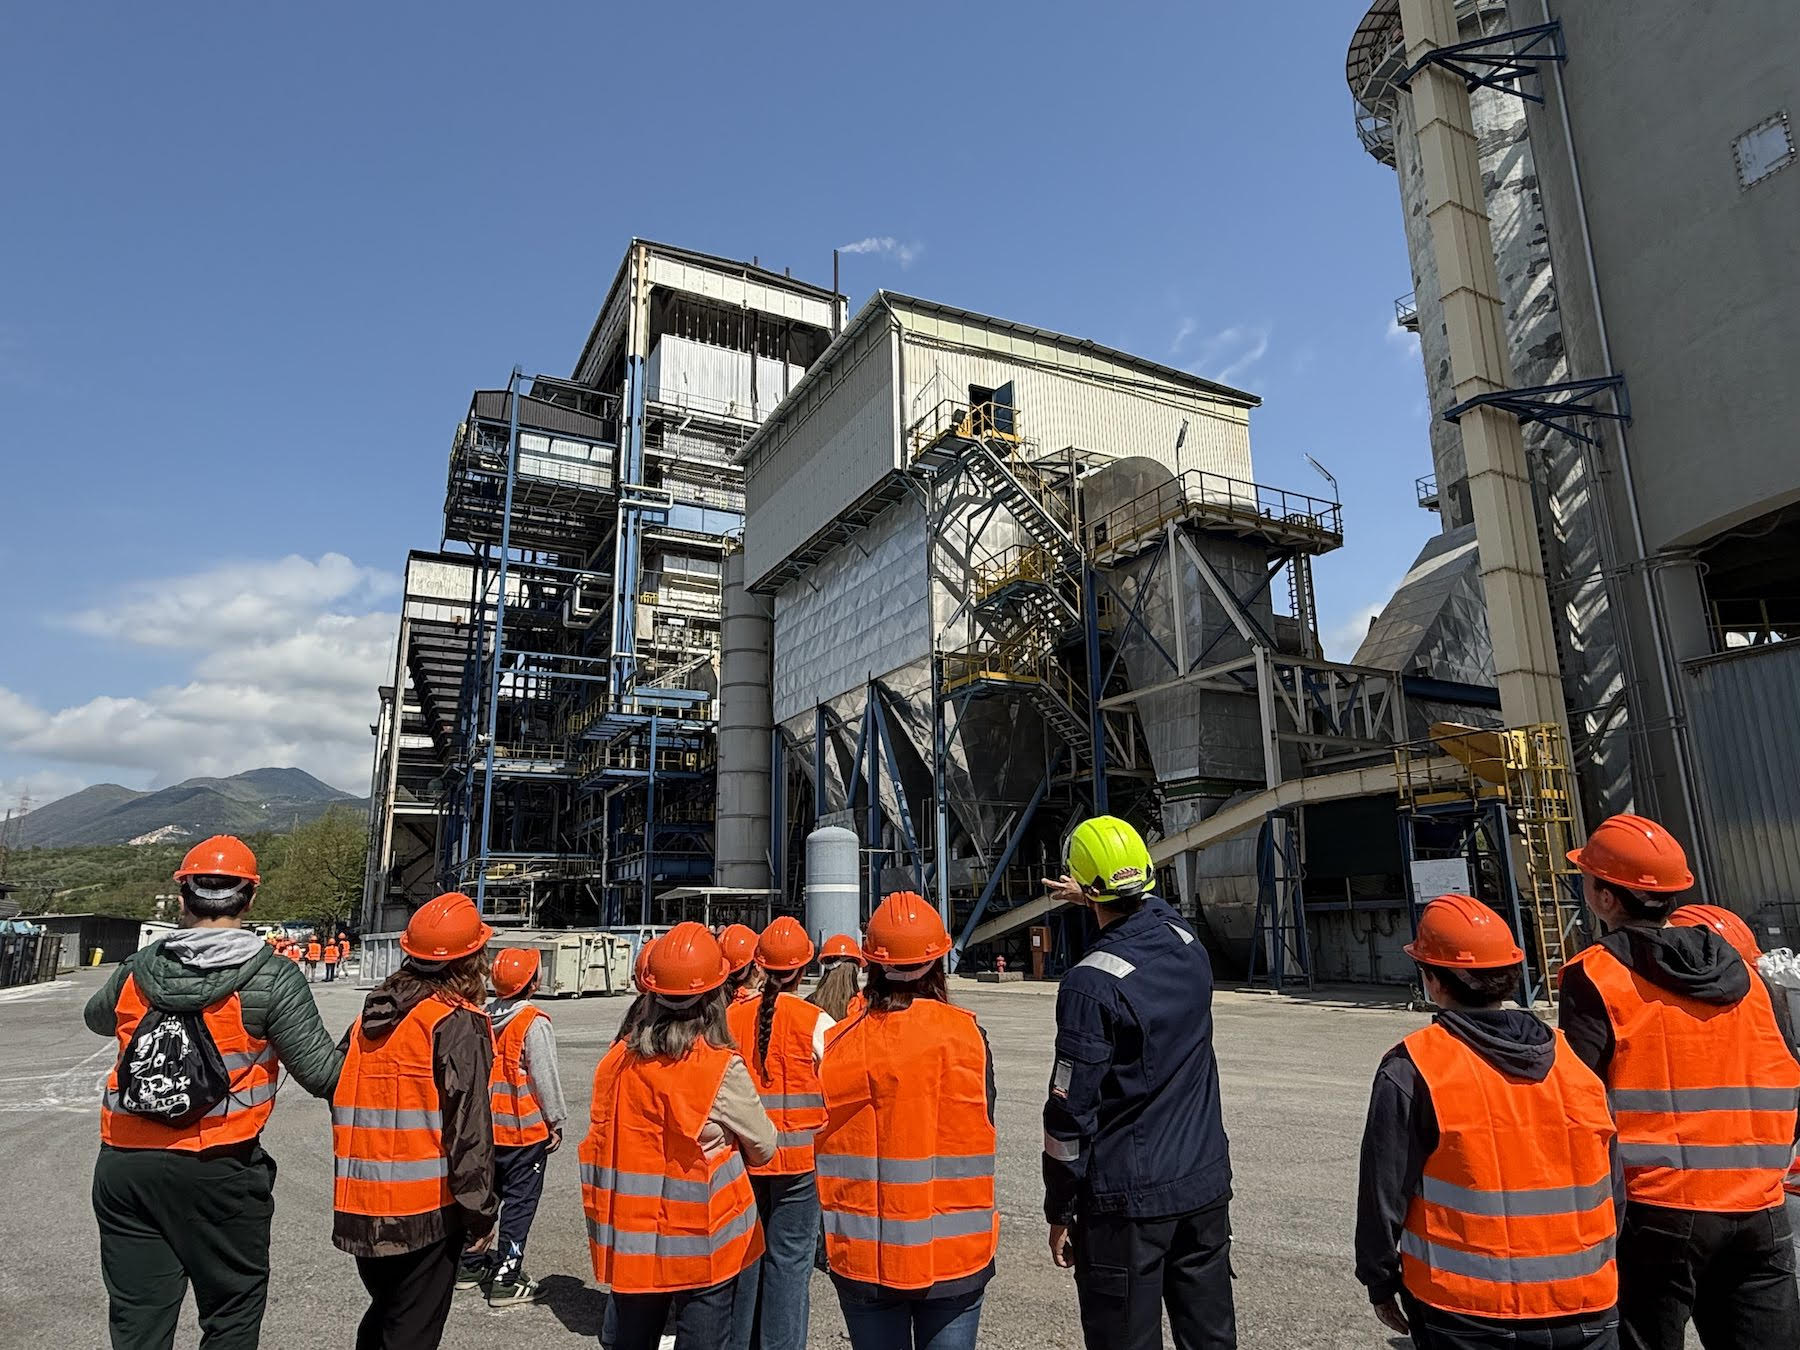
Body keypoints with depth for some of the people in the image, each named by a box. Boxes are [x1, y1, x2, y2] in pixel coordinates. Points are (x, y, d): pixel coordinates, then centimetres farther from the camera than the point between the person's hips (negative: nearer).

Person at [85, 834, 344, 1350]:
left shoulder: (136, 970, 2)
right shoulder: (271, 977, -12)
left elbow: (96, 1018, 27)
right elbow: (323, 1073, -14)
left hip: (123, 1166, 4)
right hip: (218, 1172, -4)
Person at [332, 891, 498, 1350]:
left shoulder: (369, 1017, 7)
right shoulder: (459, 1024, -15)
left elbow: (342, 1100, 13)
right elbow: (468, 1127, -18)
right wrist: (481, 1210, -10)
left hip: (361, 1208, 7)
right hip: (426, 1209, -7)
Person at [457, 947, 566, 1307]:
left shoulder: (482, 1017, 1)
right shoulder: (534, 1023, -18)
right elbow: (545, 1077, -15)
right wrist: (557, 1121, -4)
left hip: (485, 1125, 7)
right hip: (525, 1129, -6)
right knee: (519, 1201, 3)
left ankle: (472, 1265, 32)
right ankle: (506, 1280, 7)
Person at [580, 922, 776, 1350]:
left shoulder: (619, 1058, -6)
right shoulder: (722, 1068, -18)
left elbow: (601, 1145, 5)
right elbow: (763, 1147, -5)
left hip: (631, 1241, 5)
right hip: (701, 1243, -4)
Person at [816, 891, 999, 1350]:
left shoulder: (840, 1044, -10)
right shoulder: (967, 1034, -12)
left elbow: (826, 1147, -2)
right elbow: (980, 1130, -4)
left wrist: (826, 1241, 11)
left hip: (863, 1256, 1)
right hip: (954, 1255, -1)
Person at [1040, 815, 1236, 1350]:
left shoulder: (1091, 984, -20)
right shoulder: (1189, 944, -2)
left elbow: (1070, 1110, -16)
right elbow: (1154, 910, 25)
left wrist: (1059, 1211, -4)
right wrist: (1095, 900, 40)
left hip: (1126, 1202, -6)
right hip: (1206, 1184, 6)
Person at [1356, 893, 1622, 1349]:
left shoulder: (1413, 1069, -15)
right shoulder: (1573, 1060, 0)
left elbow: (1384, 1192, -10)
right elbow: (1613, 1191, 9)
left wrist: (1380, 1282, 4)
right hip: (1584, 1311, 4)